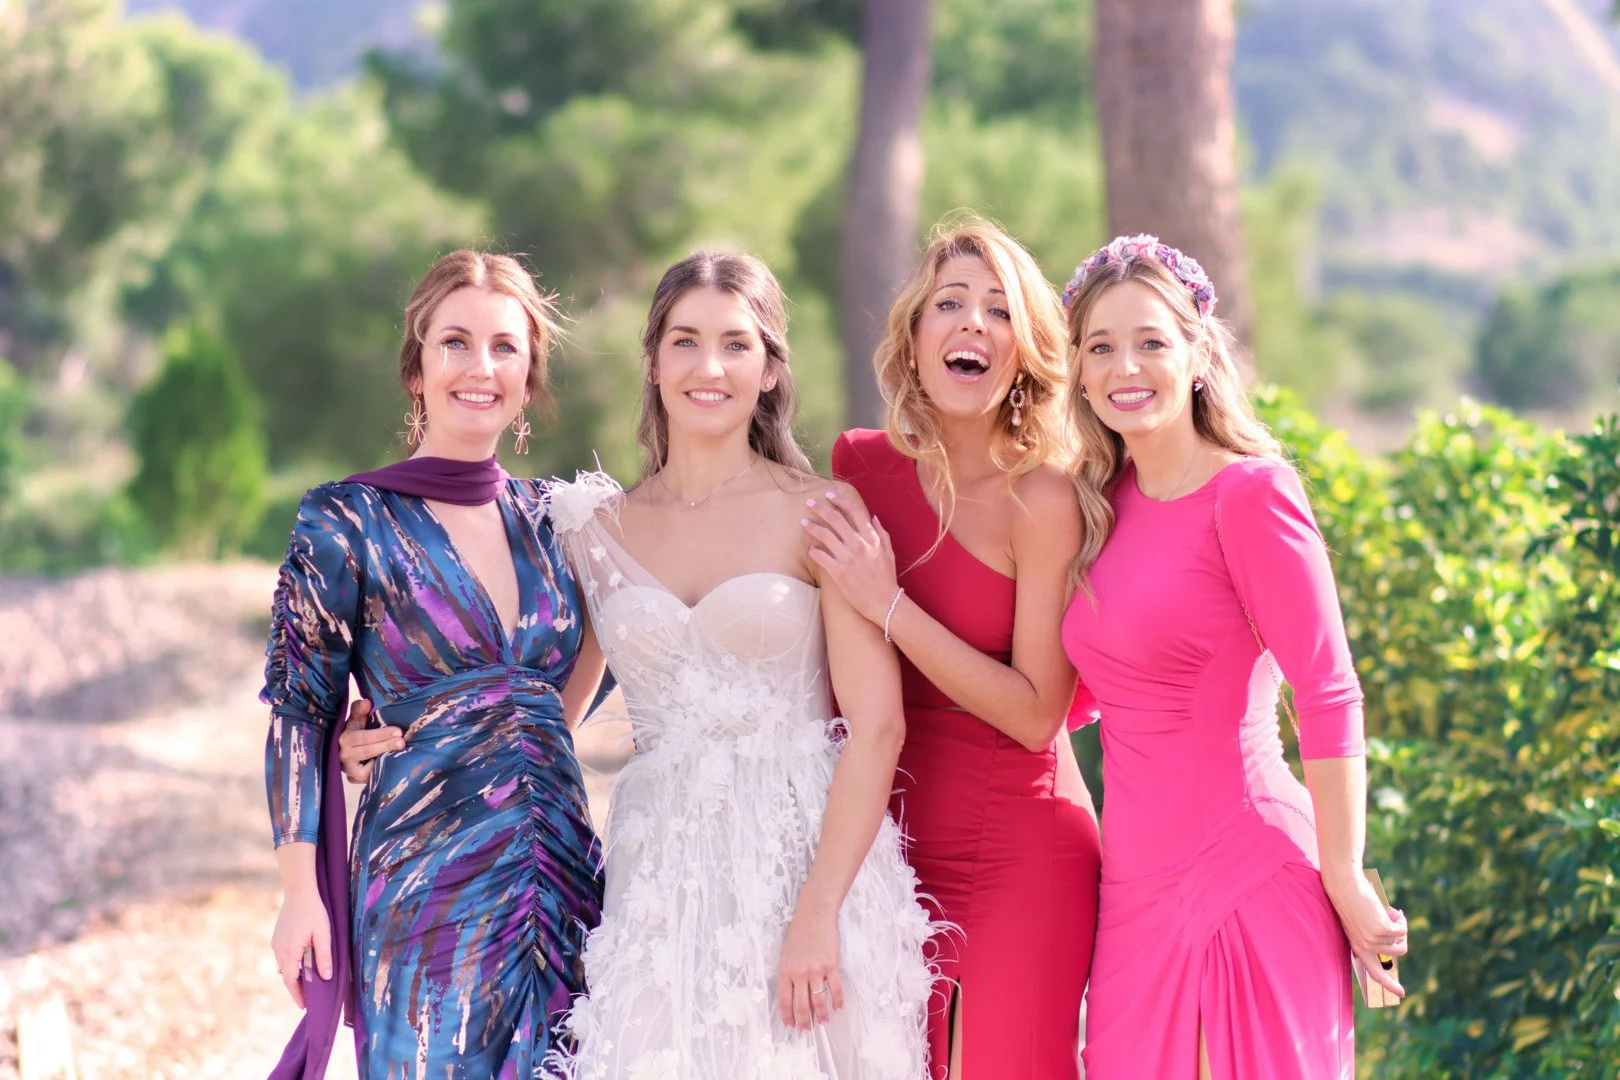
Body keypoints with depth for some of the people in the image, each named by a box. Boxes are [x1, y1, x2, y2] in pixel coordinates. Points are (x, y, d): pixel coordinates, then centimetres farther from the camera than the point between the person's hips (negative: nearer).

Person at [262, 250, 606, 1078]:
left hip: (564, 877, 5)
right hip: (425, 882, -4)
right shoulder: (347, 522, -4)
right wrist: (300, 892, -8)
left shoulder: (548, 519, 9)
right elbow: (300, 714, -4)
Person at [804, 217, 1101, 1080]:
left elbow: (1035, 712, -15)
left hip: (1022, 858, -4)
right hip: (893, 840, 4)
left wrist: (889, 606, -18)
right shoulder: (861, 467, 2)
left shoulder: (1043, 499, -12)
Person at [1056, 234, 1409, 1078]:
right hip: (1137, 882, 7)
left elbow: (1329, 697, -13)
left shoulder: (1250, 493, -10)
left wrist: (1345, 882, -14)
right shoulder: (1103, 504, 11)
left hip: (1243, 873, -7)